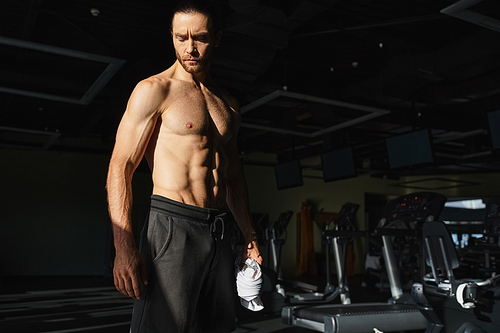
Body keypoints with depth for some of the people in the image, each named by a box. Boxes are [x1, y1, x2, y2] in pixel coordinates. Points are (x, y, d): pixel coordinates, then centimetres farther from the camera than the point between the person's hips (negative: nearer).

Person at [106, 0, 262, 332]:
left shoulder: (229, 104, 16)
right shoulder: (154, 90, -2)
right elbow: (120, 167, -9)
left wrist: (250, 237, 16)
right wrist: (124, 246, -18)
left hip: (219, 233, 6)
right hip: (172, 228, -6)